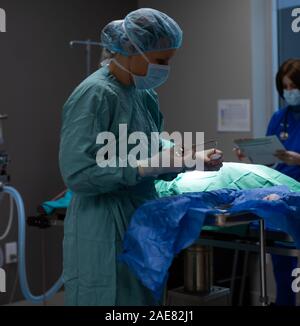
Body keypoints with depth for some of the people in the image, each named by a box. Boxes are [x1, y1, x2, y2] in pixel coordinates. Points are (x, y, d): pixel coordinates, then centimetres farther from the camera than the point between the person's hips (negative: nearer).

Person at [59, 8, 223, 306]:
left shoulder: (145, 96, 9)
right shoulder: (95, 94, -16)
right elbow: (77, 173, -22)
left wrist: (190, 159, -3)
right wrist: (147, 166, -21)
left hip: (141, 229, 8)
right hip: (104, 238, -8)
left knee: (144, 299, 15)